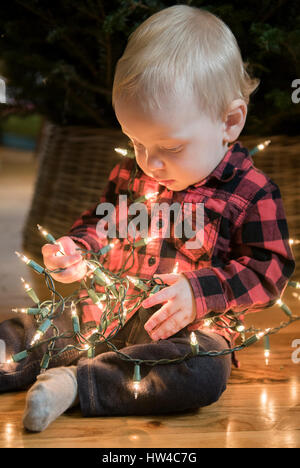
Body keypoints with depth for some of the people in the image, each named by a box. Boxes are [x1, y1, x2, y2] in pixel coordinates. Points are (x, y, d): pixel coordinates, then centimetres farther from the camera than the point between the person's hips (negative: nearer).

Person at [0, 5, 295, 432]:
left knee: (204, 373, -36)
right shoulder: (130, 174, 11)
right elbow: (99, 222, 23)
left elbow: (270, 269, -8)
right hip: (108, 310, 5)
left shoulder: (251, 192, -7)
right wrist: (76, 249, 0)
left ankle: (75, 383, -34)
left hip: (188, 328, -5)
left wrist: (199, 292, -21)